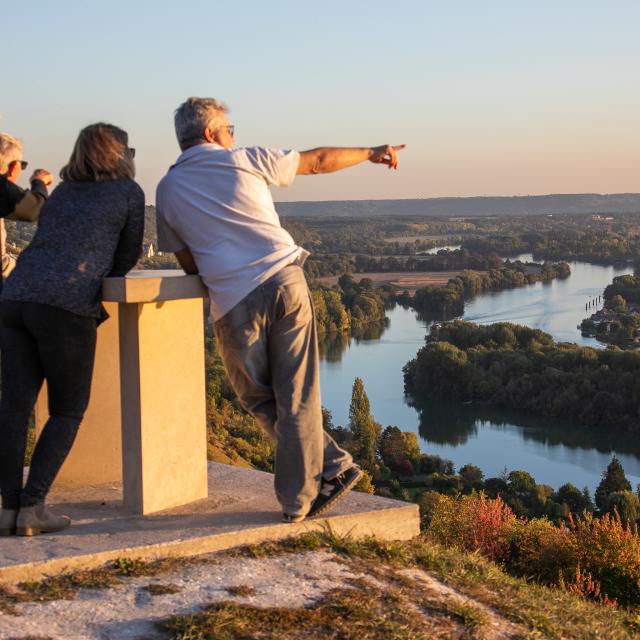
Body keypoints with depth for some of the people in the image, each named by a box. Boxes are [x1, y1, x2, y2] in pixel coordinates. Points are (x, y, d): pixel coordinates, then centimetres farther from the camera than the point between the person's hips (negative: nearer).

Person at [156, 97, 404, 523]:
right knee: (297, 396, 6)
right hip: (285, 282, 0)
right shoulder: (246, 160, 9)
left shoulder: (168, 189, 13)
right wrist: (371, 153, 34)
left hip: (233, 303, 0)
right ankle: (298, 499, 9)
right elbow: (318, 160, 20)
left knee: (260, 400, 17)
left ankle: (332, 467, 15)